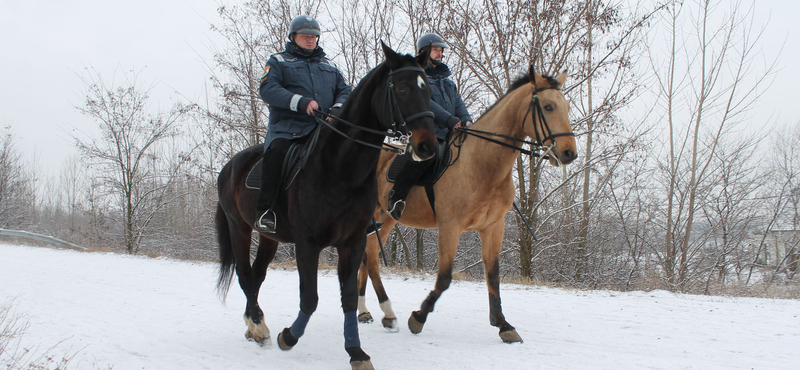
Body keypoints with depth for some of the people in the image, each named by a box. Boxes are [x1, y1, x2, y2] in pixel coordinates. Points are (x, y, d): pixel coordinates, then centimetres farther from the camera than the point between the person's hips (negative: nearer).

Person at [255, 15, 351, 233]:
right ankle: (265, 210, -29)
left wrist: (337, 109, -8)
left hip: (324, 128, 4)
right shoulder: (278, 62, 13)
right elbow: (267, 90, -5)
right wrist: (300, 102, -19)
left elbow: (344, 91, 18)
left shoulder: (329, 66, 27)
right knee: (276, 151, -34)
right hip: (287, 128, -4)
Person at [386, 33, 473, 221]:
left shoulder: (448, 81, 28)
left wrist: (466, 120, -7)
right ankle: (397, 195, -21)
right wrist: (450, 120, -23)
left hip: (450, 134, 8)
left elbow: (458, 103, 17)